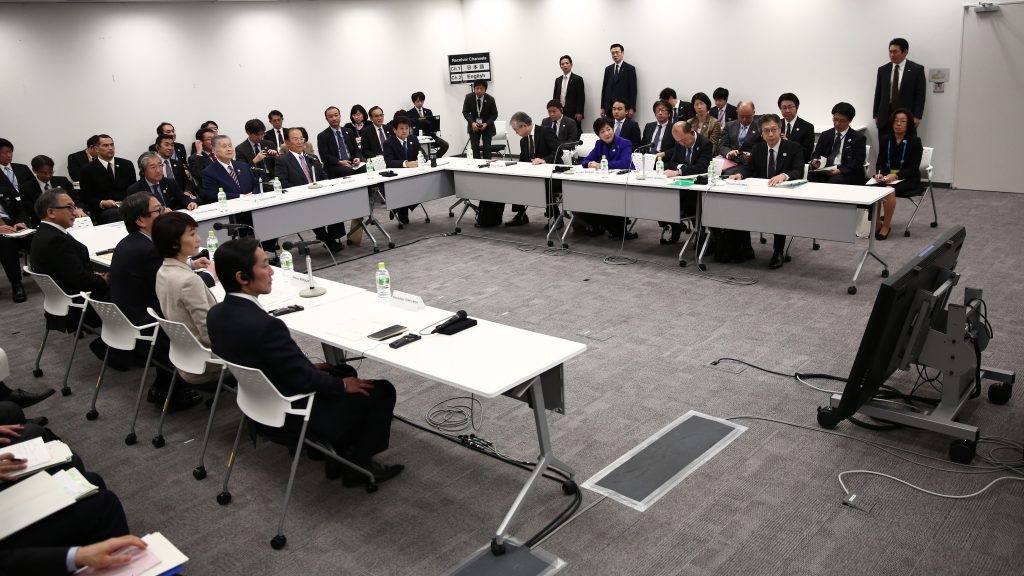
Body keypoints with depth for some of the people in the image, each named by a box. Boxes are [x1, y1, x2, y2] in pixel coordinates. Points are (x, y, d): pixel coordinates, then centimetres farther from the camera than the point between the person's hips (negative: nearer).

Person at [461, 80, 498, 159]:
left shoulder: (490, 99, -16)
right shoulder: (469, 97, -12)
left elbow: (494, 114, -5)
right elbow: (465, 112, -3)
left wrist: (486, 124, -21)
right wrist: (472, 123, -19)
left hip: (487, 126, -1)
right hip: (474, 126, 1)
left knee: (487, 148, -9)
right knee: (475, 148, -6)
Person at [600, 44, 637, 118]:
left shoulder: (630, 69, 1)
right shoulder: (608, 69, 14)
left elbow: (633, 89, -3)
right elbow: (604, 88, 13)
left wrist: (631, 108, -10)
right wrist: (602, 107, 8)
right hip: (609, 107, 4)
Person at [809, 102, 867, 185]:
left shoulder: (858, 138, 5)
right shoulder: (825, 135, 18)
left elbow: (858, 162, -4)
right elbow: (816, 154, 15)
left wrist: (840, 170, -21)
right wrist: (816, 161, -11)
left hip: (847, 174, -3)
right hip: (824, 171, 3)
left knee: (834, 180, -36)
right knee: (812, 176, -30)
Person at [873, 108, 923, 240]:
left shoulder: (915, 142, -3)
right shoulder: (886, 141, 10)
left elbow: (913, 168, -10)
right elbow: (880, 162, 8)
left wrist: (896, 176, -27)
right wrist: (879, 173, -16)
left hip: (907, 179, -4)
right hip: (887, 177, 4)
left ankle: (886, 226, -21)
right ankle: (876, 223, -16)